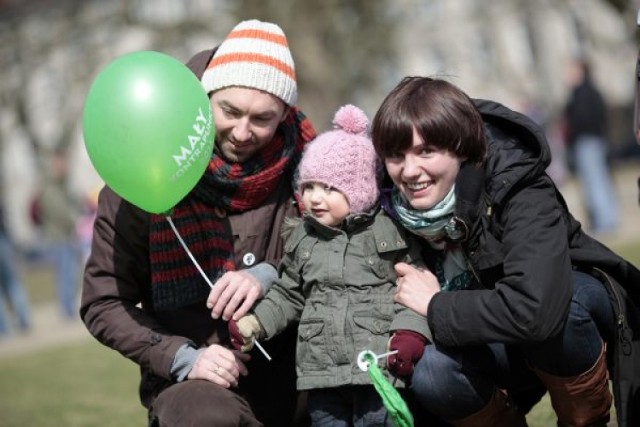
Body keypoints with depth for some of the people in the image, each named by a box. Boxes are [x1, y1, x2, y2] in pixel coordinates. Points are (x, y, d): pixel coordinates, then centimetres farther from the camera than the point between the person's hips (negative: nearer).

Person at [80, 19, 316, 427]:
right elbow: (103, 304, 0)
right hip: (194, 378, -5)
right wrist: (183, 357, -13)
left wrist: (269, 278, -15)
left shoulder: (304, 167, -1)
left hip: (297, 375, 5)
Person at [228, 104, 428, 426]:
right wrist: (254, 322, 5)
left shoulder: (389, 231, -2)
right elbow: (287, 295, 19)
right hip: (322, 374, 4)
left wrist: (408, 332, -16)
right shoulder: (301, 238, 11)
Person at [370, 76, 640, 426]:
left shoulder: (519, 190, -30)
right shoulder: (396, 203, -14)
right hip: (501, 346, 4)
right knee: (432, 374, -28)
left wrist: (436, 306, -32)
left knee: (546, 318, -38)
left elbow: (534, 311, -45)